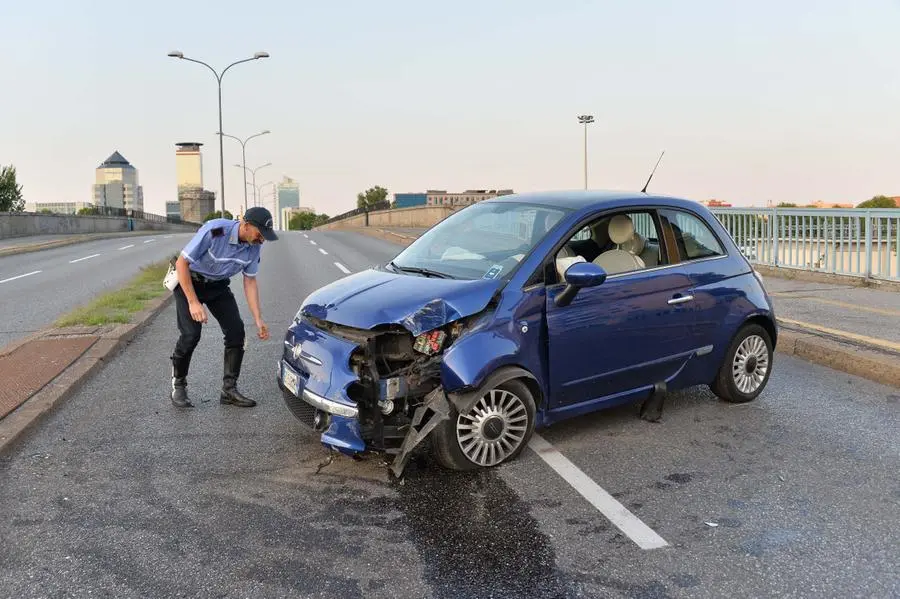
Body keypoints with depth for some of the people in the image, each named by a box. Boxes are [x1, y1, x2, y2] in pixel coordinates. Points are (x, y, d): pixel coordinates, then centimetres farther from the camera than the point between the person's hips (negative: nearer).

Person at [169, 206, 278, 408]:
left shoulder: (254, 246, -14)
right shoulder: (214, 231, -32)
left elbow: (250, 282, -2)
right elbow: (182, 263, -25)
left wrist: (258, 320, -7)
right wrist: (193, 302, -27)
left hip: (218, 285, 5)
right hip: (189, 280, -5)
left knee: (236, 330, -8)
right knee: (191, 334, -16)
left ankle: (229, 389, 3)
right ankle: (178, 386, 7)